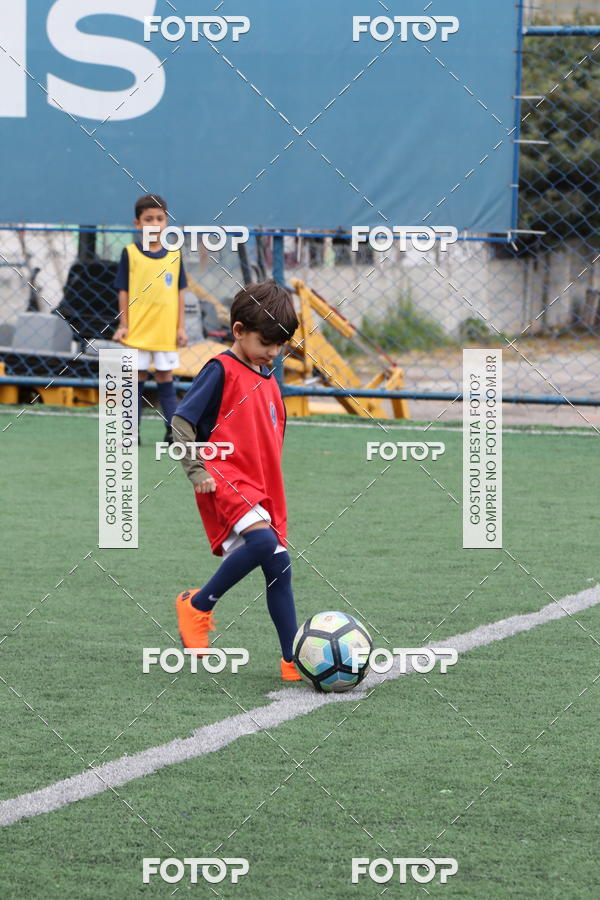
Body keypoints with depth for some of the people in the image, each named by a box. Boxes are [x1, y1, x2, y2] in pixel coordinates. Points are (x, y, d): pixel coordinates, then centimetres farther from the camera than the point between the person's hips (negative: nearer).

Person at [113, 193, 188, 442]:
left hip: (166, 330, 1)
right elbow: (123, 291, 1)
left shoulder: (174, 254, 4)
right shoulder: (130, 253, -1)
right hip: (138, 329, -1)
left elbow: (179, 292, 8)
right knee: (137, 377, 4)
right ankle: (132, 430, 10)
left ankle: (172, 430, 7)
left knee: (165, 377, 5)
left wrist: (181, 327, 5)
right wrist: (123, 325, -2)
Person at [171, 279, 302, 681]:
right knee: (262, 540, -30)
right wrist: (197, 471, -14)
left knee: (279, 566, 3)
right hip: (225, 480, -8)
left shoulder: (269, 380, 18)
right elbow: (181, 422, -8)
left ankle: (294, 661, 6)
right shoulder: (221, 370, -6)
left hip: (262, 488, 8)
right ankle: (198, 604, -12)